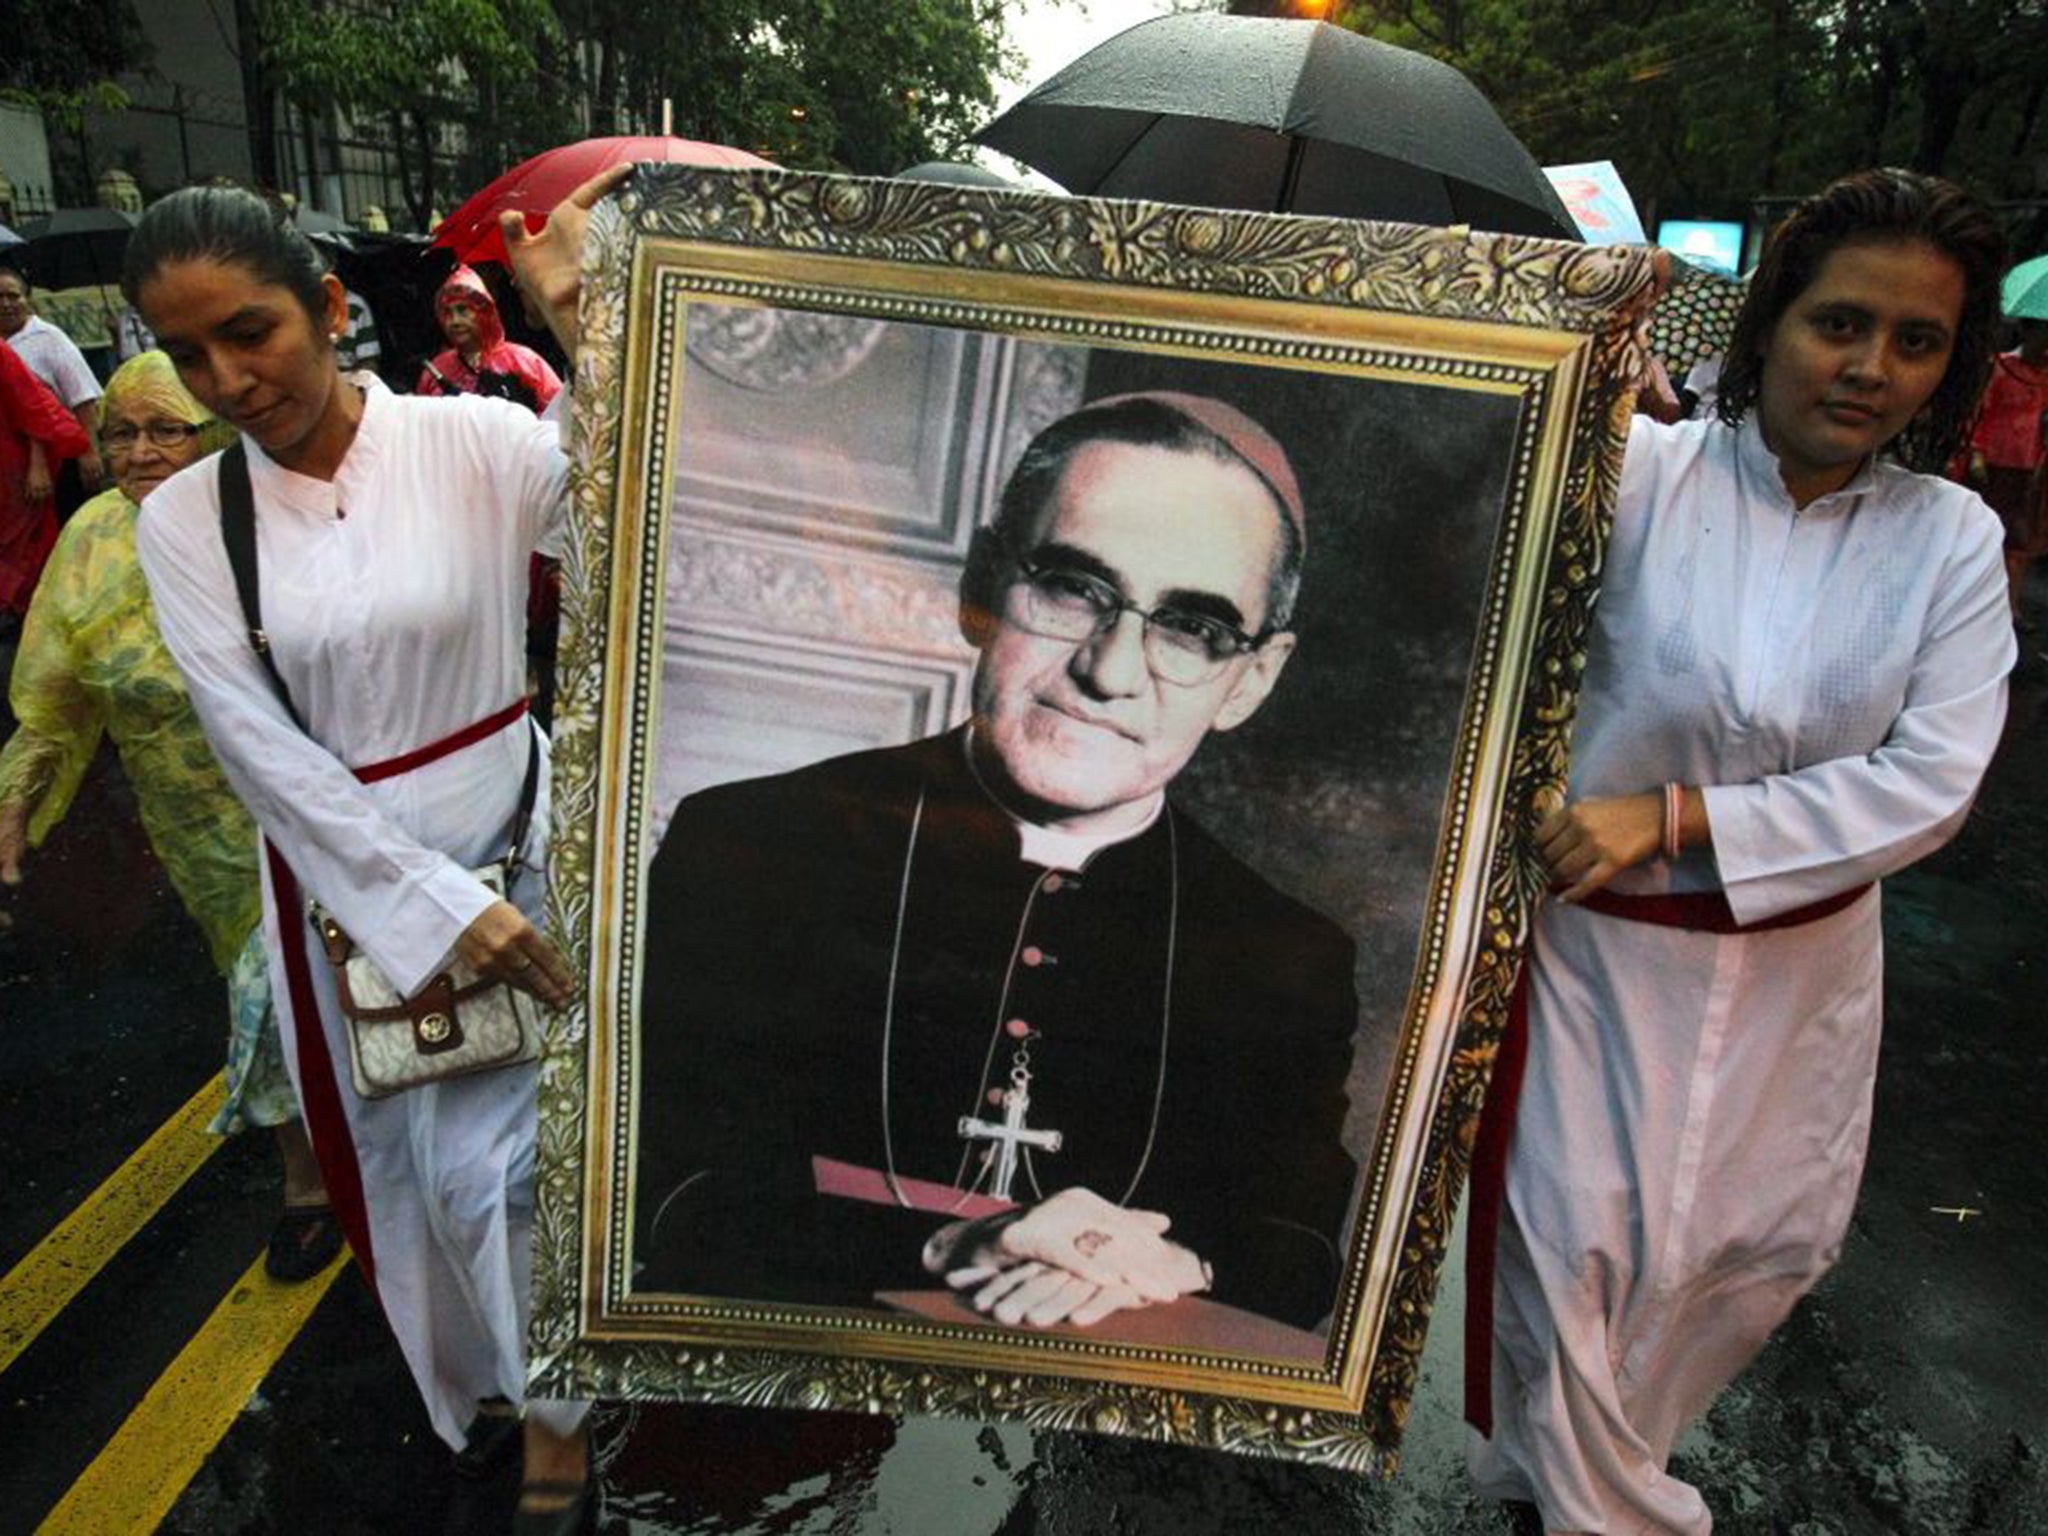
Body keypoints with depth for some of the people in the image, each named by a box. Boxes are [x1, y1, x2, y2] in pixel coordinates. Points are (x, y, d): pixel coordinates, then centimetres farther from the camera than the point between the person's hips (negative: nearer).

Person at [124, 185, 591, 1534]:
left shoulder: (479, 442, -10)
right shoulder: (184, 520, -3)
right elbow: (263, 752, -8)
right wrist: (435, 902, -15)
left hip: (512, 839, -3)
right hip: (339, 876, 3)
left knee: (491, 1159, 1)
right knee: (401, 1160, 18)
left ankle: (558, 1413, 29)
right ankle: (476, 1378, 46)